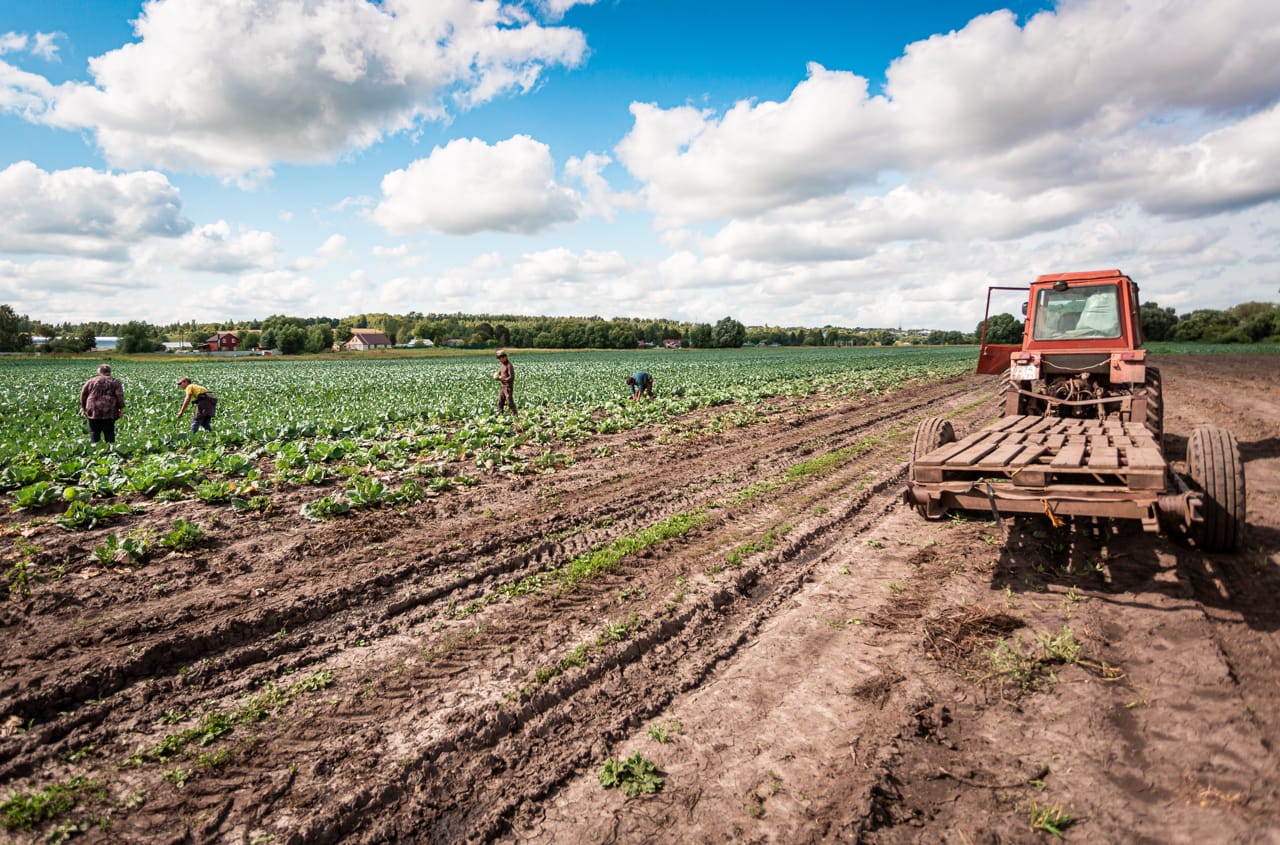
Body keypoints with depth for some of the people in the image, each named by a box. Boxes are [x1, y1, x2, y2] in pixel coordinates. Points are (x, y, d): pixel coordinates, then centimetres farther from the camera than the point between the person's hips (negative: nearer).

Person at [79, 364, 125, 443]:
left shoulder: (91, 381, 11)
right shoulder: (115, 381, 5)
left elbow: (83, 395, 11)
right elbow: (120, 395, -3)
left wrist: (83, 407, 18)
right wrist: (121, 408, -2)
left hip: (93, 411, 1)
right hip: (109, 412, -1)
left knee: (94, 432, 5)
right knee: (109, 432, 1)